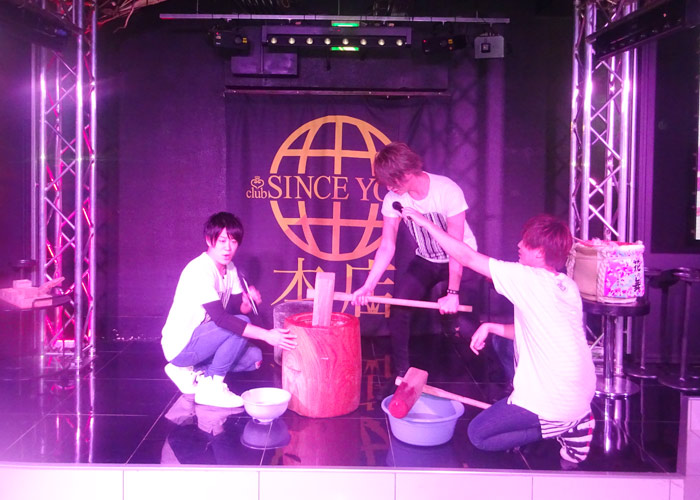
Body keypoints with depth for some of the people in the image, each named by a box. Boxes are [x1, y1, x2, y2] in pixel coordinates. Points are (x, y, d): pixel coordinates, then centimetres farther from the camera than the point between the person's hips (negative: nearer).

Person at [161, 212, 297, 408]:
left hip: (200, 339, 9)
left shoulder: (229, 268, 4)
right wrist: (267, 335, -38)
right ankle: (212, 387, -14)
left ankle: (192, 372, 6)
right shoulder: (200, 270, -24)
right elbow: (221, 318, -34)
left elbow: (237, 307, 3)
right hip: (180, 346, -9)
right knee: (239, 325, -24)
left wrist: (248, 301, -22)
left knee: (254, 357, 1)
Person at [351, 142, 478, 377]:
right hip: (425, 260, 4)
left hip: (461, 260, -4)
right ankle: (401, 374, 4)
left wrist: (453, 293, -32)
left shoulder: (447, 191, -30)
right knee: (398, 308, -10)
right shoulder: (393, 199, -16)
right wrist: (369, 285, -27)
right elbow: (386, 247, -15)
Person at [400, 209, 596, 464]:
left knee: (478, 434, 7)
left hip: (554, 402, -8)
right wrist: (492, 327, 6)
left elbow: (467, 257, -13)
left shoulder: (528, 279, -18)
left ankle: (563, 426, -1)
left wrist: (424, 222, -5)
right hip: (581, 393, 8)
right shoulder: (568, 286, 4)